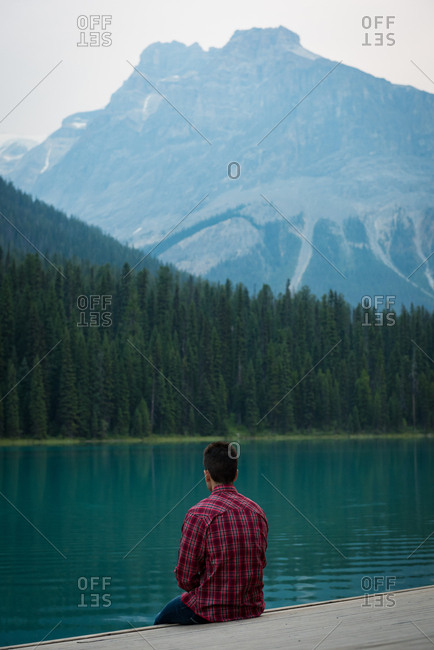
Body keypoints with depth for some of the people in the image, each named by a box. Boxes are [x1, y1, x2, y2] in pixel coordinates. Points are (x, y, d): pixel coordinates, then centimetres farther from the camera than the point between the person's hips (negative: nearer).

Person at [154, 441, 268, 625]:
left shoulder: (199, 514, -19)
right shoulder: (257, 511, 1)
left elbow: (185, 577, -14)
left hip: (213, 612, -6)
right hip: (253, 609, 6)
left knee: (161, 621, 24)